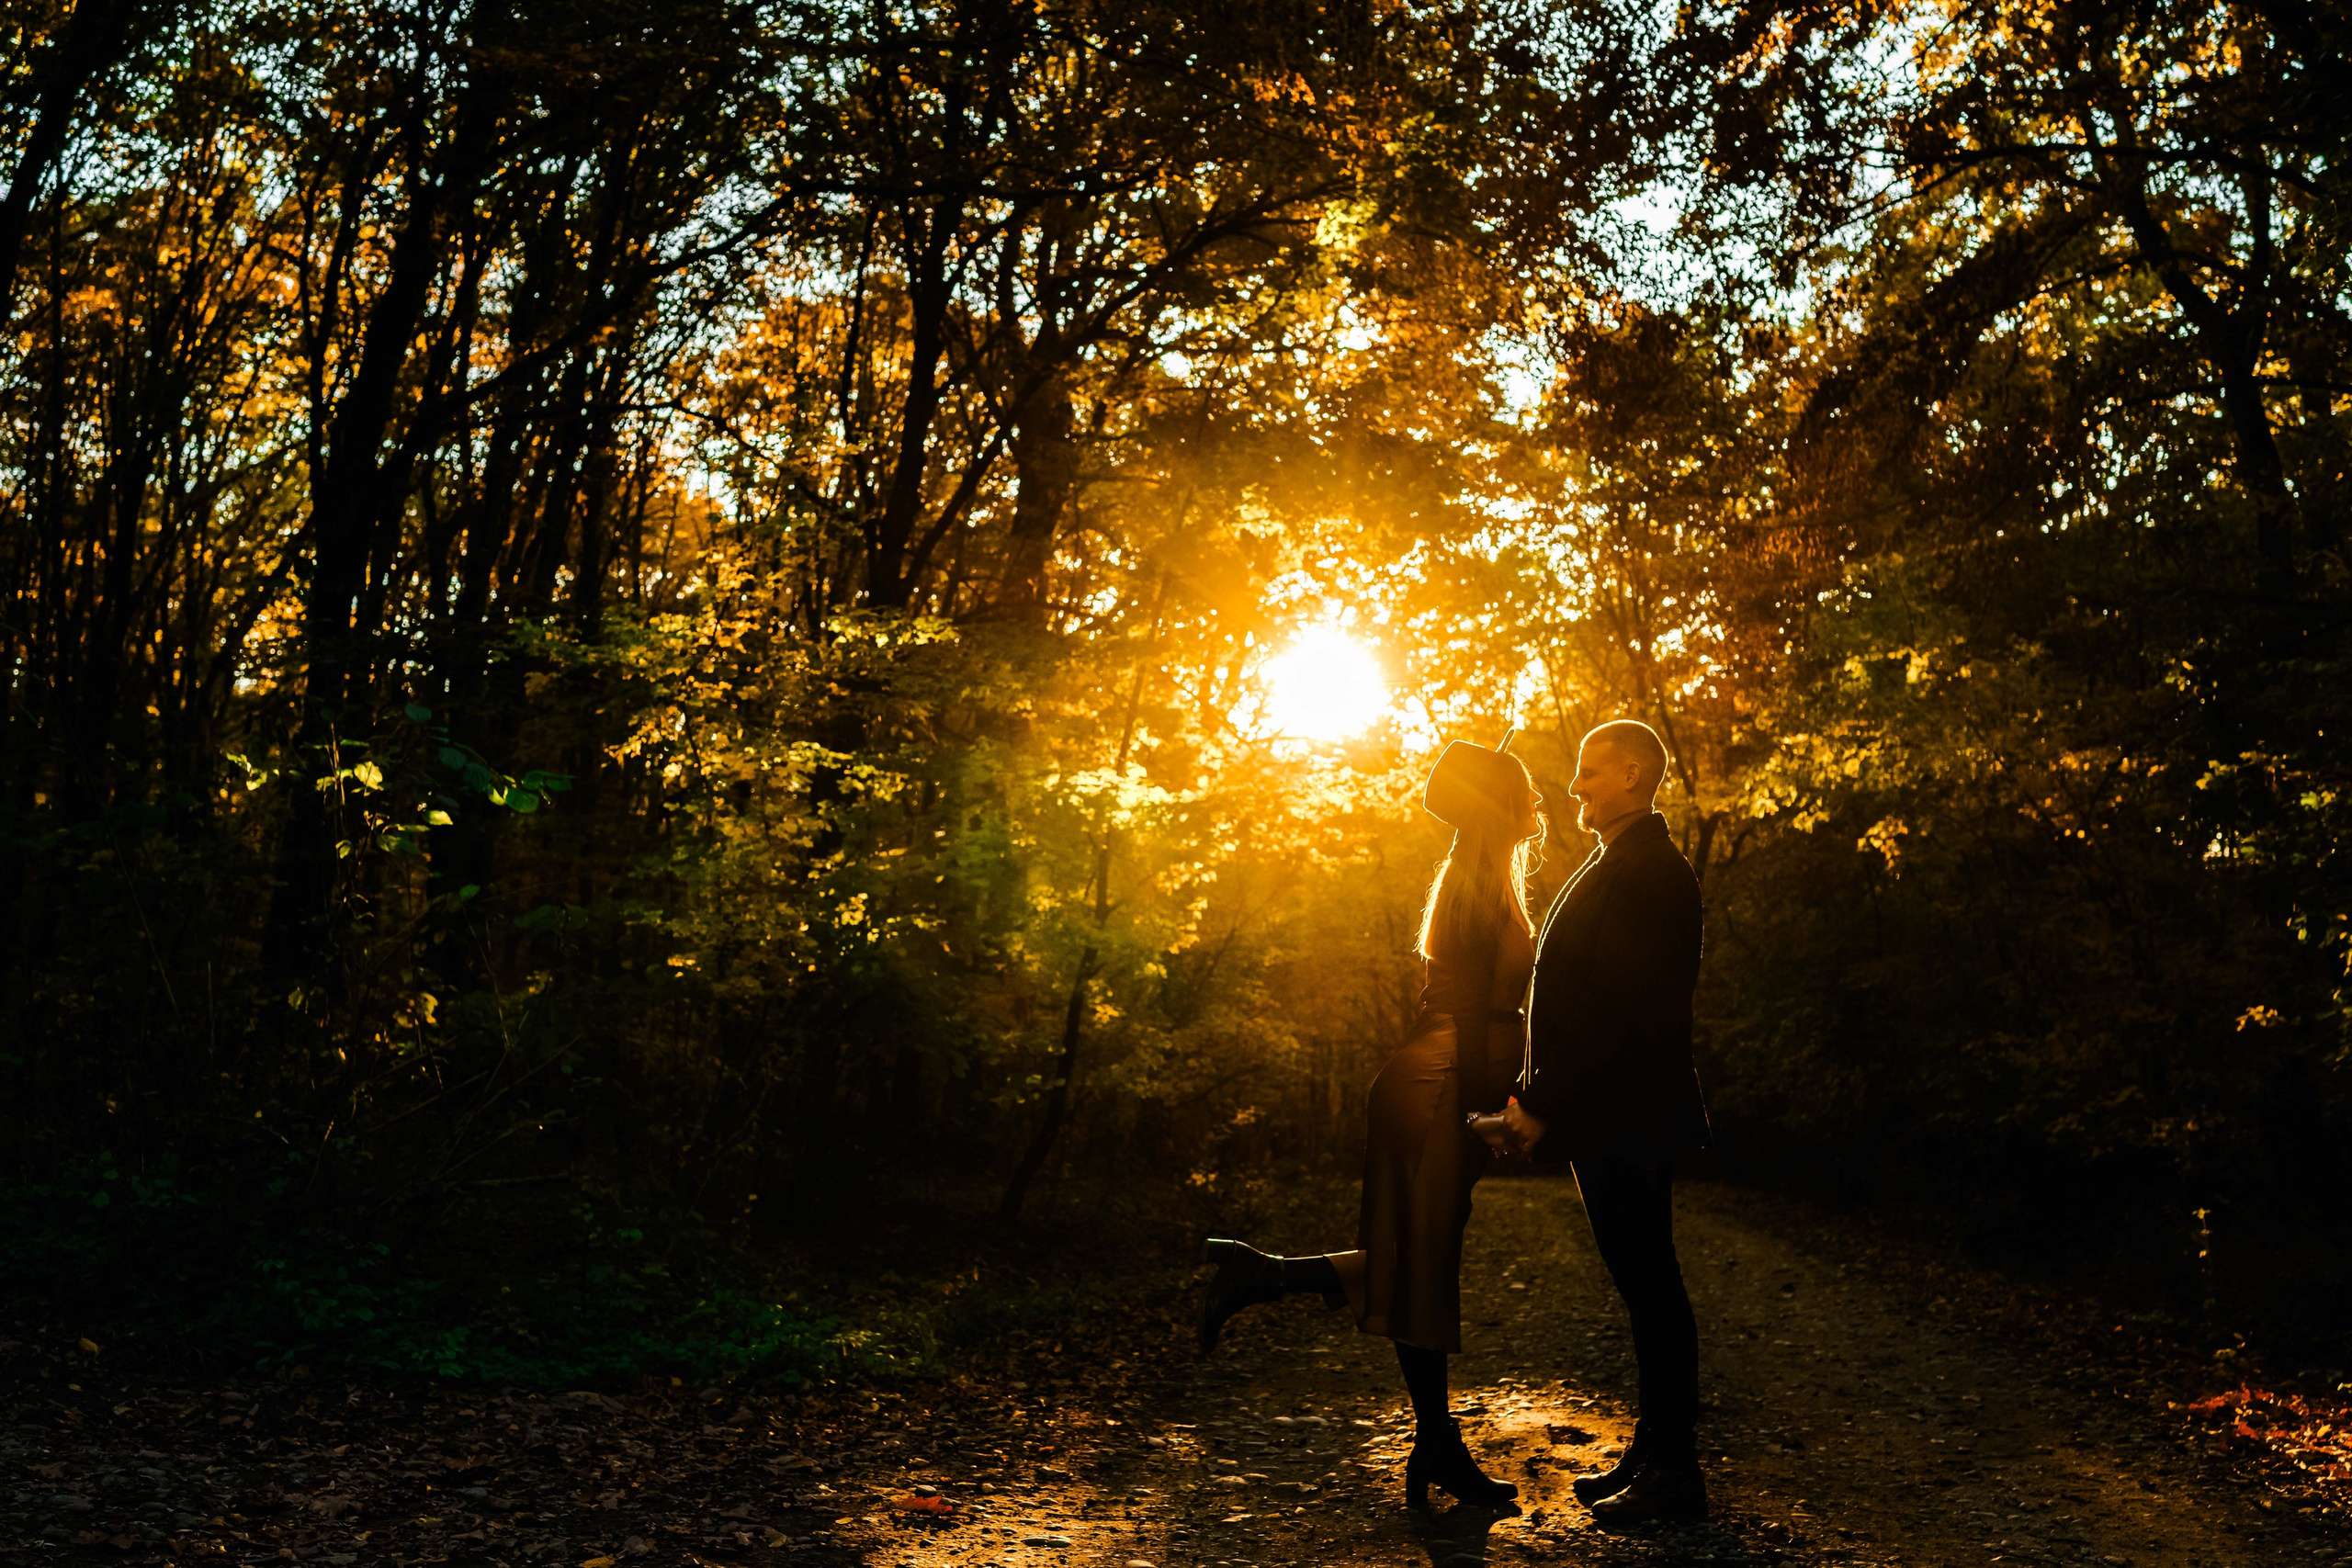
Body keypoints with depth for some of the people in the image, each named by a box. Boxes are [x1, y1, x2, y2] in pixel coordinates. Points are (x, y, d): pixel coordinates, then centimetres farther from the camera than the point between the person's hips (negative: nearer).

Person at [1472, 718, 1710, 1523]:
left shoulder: (1647, 870, -16)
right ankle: (1653, 1453, 24)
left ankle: (1674, 1474, 6)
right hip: (1607, 1117, 10)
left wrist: (1542, 1104, -19)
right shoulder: (1622, 866, 17)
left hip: (1626, 1116, -10)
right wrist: (1534, 1103, 14)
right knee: (1644, 1284, 15)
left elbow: (1617, 1005, -23)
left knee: (1650, 1284, -3)